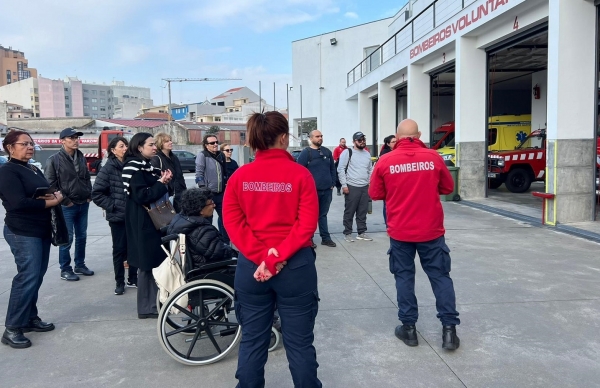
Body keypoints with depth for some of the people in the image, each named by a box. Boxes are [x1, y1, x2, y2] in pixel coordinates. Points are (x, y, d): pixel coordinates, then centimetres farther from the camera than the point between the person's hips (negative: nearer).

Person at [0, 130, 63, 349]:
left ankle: (30, 318, 23)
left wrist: (56, 196, -5)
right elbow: (19, 203, -22)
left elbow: (47, 193, 19)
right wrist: (50, 202, -16)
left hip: (42, 230, 9)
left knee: (37, 276, 12)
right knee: (28, 277, -11)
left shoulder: (34, 170, 16)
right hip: (22, 233, -9)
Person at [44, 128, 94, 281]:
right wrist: (65, 201, -13)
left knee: (82, 237, 13)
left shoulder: (81, 157, 10)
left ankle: (80, 265, 26)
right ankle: (65, 270, 12)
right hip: (67, 206, -6)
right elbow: (50, 184, -11)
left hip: (83, 204, 6)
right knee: (67, 239, 0)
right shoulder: (54, 160, -9)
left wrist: (89, 195, 6)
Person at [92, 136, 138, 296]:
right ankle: (119, 282, 20)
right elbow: (96, 194, -9)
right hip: (118, 216, -4)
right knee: (119, 249, 6)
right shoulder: (108, 169, -8)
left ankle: (133, 279, 25)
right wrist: (112, 206, -13)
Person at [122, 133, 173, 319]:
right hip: (143, 222, -9)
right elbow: (141, 196, -23)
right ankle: (147, 307, 6)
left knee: (155, 262, 13)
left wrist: (163, 182, 1)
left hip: (154, 219, 9)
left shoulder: (147, 166, 14)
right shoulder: (134, 167, -14)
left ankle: (153, 302, 22)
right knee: (147, 264, -3)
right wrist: (161, 184, -14)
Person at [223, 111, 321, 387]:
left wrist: (261, 257, -9)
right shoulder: (300, 174, -8)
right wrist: (276, 258, -14)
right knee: (299, 342, 10)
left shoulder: (240, 176, 0)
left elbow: (233, 222, -5)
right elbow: (307, 223, -14)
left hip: (251, 266, 3)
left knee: (252, 340, 16)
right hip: (295, 265, -2)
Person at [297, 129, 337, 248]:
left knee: (323, 214, 13)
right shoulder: (305, 153, -6)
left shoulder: (327, 151, 11)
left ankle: (325, 237, 19)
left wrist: (332, 183, 8)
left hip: (327, 190, 5)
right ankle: (309, 239, 13)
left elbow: (332, 169, 16)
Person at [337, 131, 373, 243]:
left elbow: (370, 170, 21)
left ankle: (362, 232, 20)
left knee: (362, 212, 10)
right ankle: (347, 233, 10)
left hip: (365, 187, 6)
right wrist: (344, 185, -13)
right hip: (352, 187, -6)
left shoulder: (367, 154, 14)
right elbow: (341, 169, -9)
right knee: (349, 212, 0)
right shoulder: (347, 152, -6)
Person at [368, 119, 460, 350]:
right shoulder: (433, 157, -4)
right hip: (431, 230, 1)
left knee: (404, 277, 11)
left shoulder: (386, 161, -7)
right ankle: (449, 329, 11)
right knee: (440, 276, 10)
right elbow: (448, 188, 8)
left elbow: (375, 194, 2)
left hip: (400, 232, 0)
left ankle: (408, 328, 16)